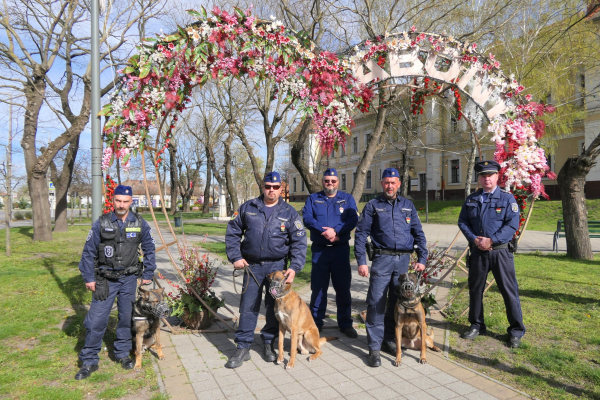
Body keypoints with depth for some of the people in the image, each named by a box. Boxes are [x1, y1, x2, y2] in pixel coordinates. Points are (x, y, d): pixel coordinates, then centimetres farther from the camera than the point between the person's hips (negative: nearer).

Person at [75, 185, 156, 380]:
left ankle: (123, 353, 28)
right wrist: (89, 278, -1)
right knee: (96, 320, -1)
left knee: (126, 318, 11)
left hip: (129, 278, 1)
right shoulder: (101, 223, -4)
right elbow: (88, 252, 1)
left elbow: (149, 250, 8)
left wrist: (147, 275, 6)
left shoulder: (140, 224, 0)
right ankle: (89, 361, 15)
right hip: (105, 279, -1)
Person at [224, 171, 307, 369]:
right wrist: (235, 257, -2)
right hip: (252, 265, 0)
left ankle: (269, 344, 27)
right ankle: (243, 348, 14)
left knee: (274, 306, 9)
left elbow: (299, 242, -1)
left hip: (277, 266, 0)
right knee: (248, 307, 2)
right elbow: (232, 232, 8)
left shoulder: (289, 212, 0)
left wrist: (294, 267, -10)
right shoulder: (248, 208, 3)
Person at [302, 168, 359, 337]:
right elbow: (307, 218, -7)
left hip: (341, 249, 0)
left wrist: (335, 230, -20)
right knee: (318, 288, 6)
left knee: (343, 287, 7)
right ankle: (316, 323, 20)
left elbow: (353, 219, -7)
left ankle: (345, 324, 21)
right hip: (319, 249, 0)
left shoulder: (347, 199, 8)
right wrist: (324, 231, -20)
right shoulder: (313, 199, 9)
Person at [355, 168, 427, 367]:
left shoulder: (408, 206, 13)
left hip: (404, 260, 3)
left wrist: (422, 258, 3)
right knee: (376, 303, -6)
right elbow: (361, 234, 0)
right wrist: (361, 261, -8)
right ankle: (374, 347, 3)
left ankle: (390, 340, 26)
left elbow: (419, 234, 13)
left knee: (396, 303, 11)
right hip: (382, 259, -3)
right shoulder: (373, 206, 4)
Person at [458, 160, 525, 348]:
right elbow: (462, 221, 6)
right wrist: (474, 239, -10)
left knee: (509, 290, 1)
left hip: (500, 251, -3)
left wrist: (491, 240, -17)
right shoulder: (471, 199, 9)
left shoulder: (507, 198, -1)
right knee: (475, 289, 12)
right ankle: (476, 325, 28)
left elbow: (512, 224, -10)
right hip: (477, 251, 3)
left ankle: (516, 331, 17)